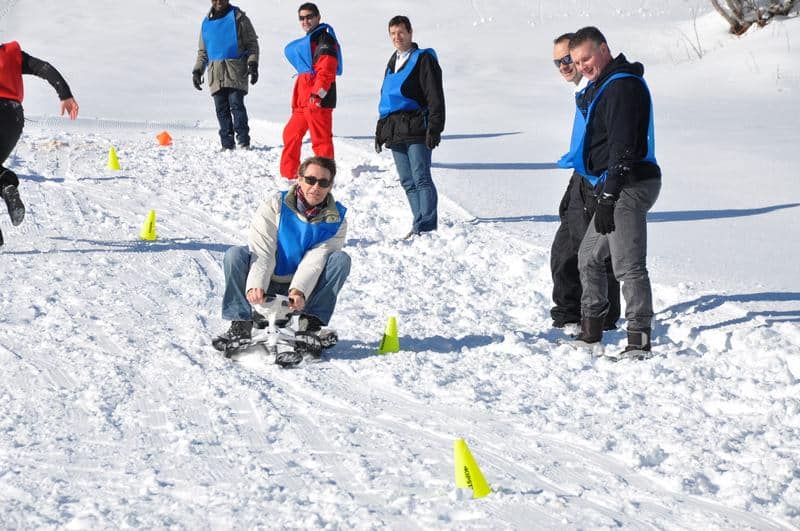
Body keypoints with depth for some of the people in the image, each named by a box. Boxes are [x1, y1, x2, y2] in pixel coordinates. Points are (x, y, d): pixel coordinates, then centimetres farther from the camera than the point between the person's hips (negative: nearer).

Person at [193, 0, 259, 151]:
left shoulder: (238, 18, 6)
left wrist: (252, 64, -9)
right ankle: (227, 143, 3)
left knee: (236, 104, -15)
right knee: (221, 109, 0)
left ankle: (243, 141, -14)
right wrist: (197, 71, 14)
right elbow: (202, 51, 25)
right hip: (215, 72, 4)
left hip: (235, 70, -4)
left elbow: (252, 43, 4)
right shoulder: (207, 23, 18)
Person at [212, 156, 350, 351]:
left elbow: (315, 261, -19)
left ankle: (313, 321, -22)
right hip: (267, 283, 0)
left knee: (341, 259, -22)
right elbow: (262, 253, -20)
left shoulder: (336, 219, -6)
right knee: (235, 254, -26)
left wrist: (299, 291, -37)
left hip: (305, 287, 1)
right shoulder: (274, 207, -9)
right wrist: (255, 285, -39)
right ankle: (241, 324, -23)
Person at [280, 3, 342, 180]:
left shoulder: (324, 39, -7)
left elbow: (327, 70, -18)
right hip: (304, 99, 11)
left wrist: (318, 93, -26)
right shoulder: (309, 40, 24)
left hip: (317, 99, -11)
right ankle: (289, 174, 25)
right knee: (291, 134, 17)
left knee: (321, 139, -9)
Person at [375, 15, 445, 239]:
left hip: (416, 129, -8)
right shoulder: (393, 63, 21)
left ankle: (427, 224, -12)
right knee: (407, 182, 7)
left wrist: (434, 129, -17)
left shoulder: (423, 59, -3)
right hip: (395, 132, 8)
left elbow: (435, 97, -9)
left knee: (421, 178, -11)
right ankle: (421, 223, 11)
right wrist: (381, 130, 23)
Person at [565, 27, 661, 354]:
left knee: (627, 265, -12)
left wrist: (608, 198, -22)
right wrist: (604, 196, 22)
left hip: (629, 187, -11)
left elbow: (623, 147, -20)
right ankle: (590, 330, 24)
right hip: (616, 188, 11)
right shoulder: (600, 87, 19)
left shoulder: (623, 86, -14)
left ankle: (639, 339, -9)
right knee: (589, 257, 16)